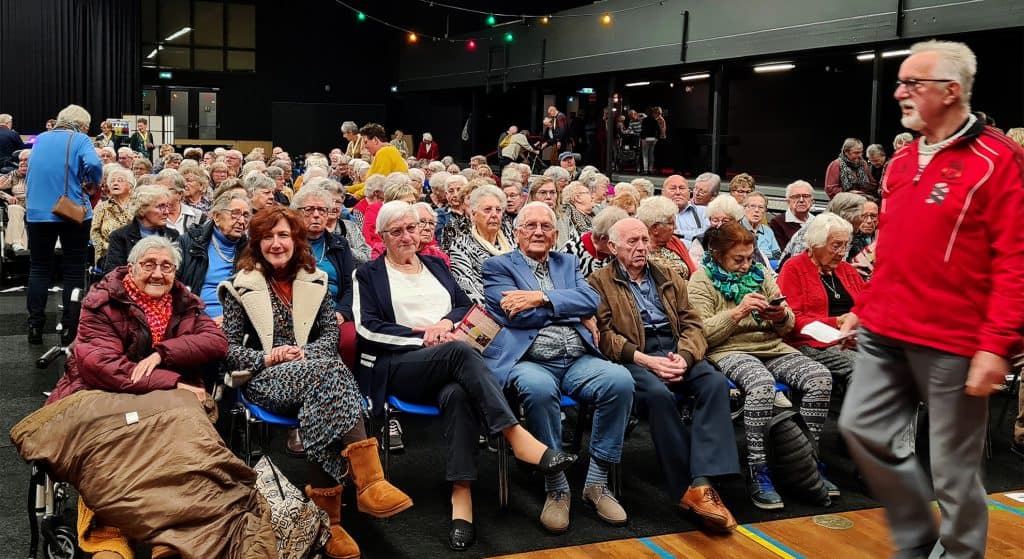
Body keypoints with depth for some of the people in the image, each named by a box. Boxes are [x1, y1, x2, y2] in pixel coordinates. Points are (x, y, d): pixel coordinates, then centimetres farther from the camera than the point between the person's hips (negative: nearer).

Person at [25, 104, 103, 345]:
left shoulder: (40, 139, 14)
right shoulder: (81, 140, -2)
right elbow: (93, 165, -21)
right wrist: (95, 181, -2)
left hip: (37, 213, 4)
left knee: (39, 268, 13)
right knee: (73, 271, 5)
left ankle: (35, 327, 12)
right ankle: (69, 329, 4)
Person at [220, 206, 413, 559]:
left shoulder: (314, 281, 17)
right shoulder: (241, 287, 9)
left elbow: (331, 333, 11)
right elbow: (229, 348, 5)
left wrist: (306, 355, -10)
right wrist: (266, 358, -13)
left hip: (310, 372, 3)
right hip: (265, 381, -2)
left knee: (321, 398, -38)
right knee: (329, 370, -37)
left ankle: (327, 514, -38)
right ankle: (368, 481, -50)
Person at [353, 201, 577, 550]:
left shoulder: (436, 265, 26)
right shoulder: (369, 275, 14)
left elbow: (466, 306, 19)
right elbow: (367, 327, 0)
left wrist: (446, 322, -4)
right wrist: (423, 338, -9)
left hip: (446, 365, 3)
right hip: (398, 366, -3)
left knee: (457, 394, -36)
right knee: (459, 351, -36)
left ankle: (462, 496, -44)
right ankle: (519, 439, -43)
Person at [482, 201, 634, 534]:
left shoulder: (568, 264, 25)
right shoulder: (497, 266, 12)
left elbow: (591, 299, 4)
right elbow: (515, 315, -6)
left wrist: (541, 297, -9)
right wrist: (575, 311, 2)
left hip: (578, 360, 4)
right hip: (530, 361, -4)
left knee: (620, 379, -27)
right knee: (538, 388, -39)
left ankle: (597, 483, -13)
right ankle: (556, 489, -19)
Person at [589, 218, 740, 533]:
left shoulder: (670, 278, 23)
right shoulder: (600, 283, 9)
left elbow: (692, 324, 13)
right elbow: (605, 334, -3)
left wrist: (684, 356, -9)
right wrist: (645, 359, -17)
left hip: (676, 351, 4)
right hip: (633, 357, -4)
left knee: (716, 383, -28)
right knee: (658, 393, -37)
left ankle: (702, 483, -35)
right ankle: (685, 487, -26)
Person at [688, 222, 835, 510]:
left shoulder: (760, 274, 18)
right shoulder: (702, 281, 2)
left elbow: (788, 325, 19)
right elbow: (701, 332, -10)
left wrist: (782, 316, -5)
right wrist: (738, 312, -19)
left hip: (772, 348, 6)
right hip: (730, 352, -6)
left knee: (820, 377, -20)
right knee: (762, 384, -38)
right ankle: (757, 472, -29)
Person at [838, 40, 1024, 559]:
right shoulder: (902, 160, 13)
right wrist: (865, 308, 19)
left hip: (953, 342, -7)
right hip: (885, 333, 7)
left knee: (953, 466, 3)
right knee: (862, 428, 8)